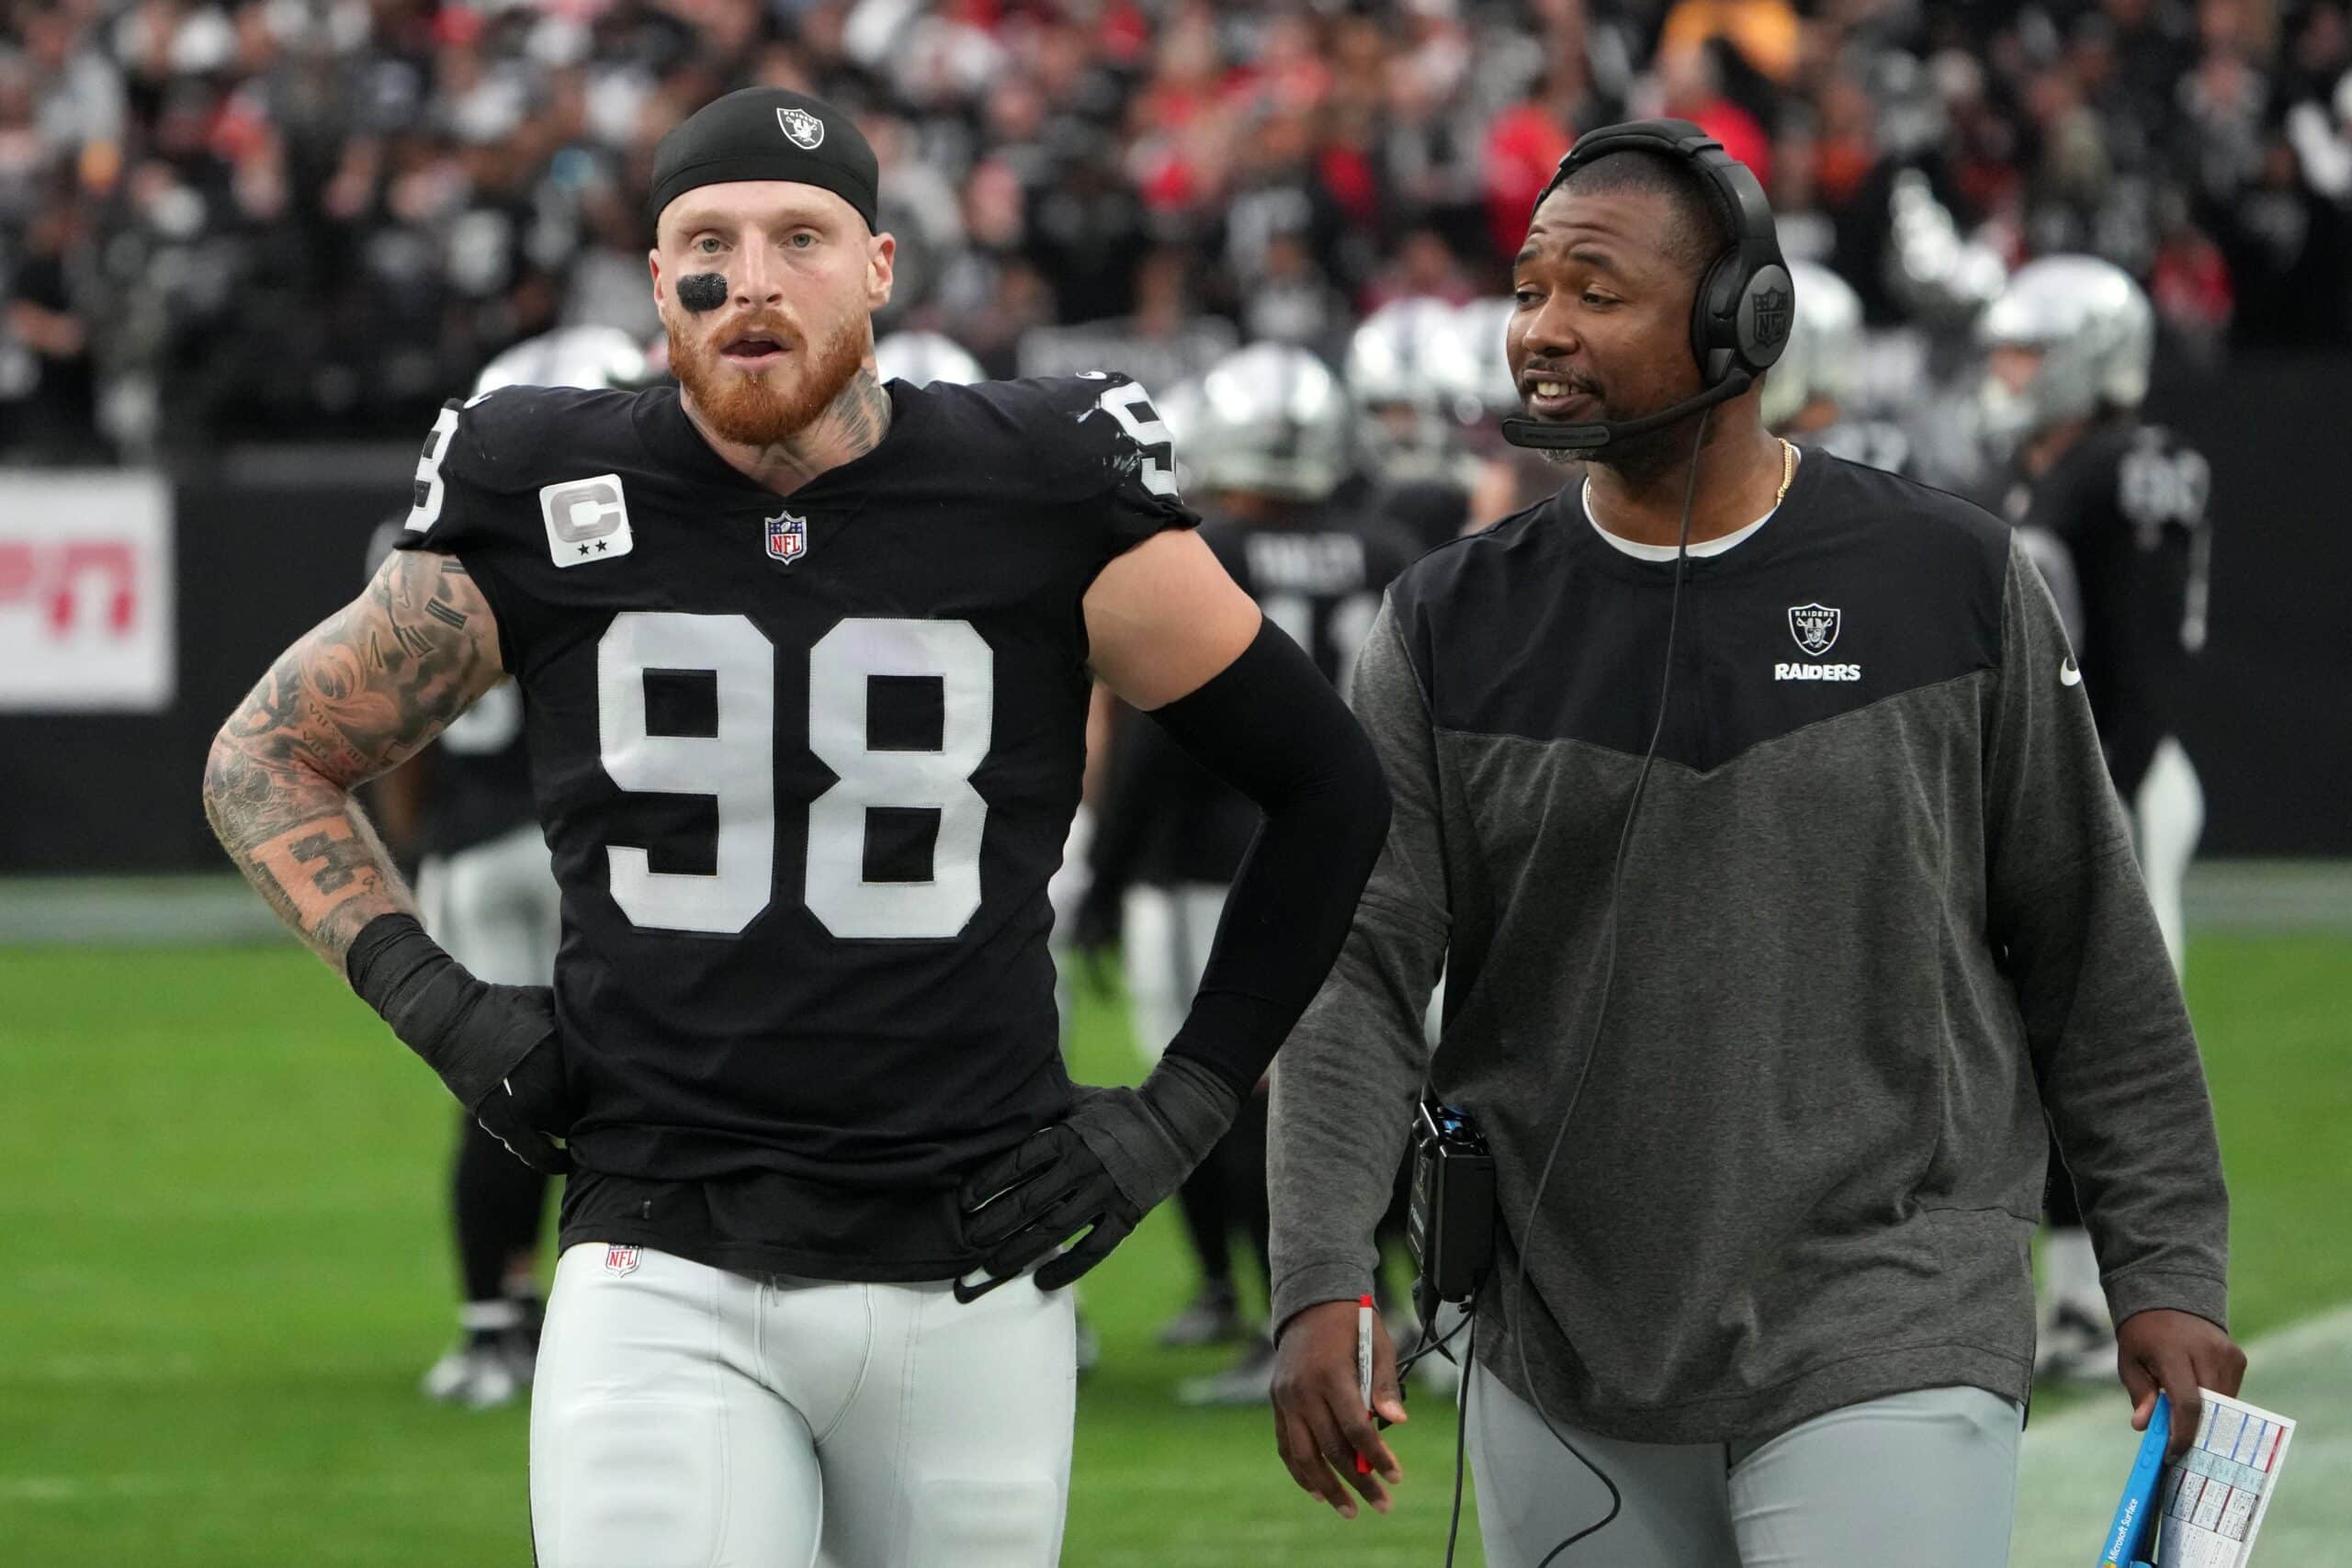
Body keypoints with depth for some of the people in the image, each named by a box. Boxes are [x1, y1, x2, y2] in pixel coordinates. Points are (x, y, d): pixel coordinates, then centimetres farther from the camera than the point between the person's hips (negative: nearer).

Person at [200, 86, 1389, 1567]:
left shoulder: (1041, 492, -1)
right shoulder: (553, 501, 2)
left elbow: (1331, 787, 9)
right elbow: (268, 762, 15)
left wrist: (1185, 1107, 4)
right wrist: (430, 1000, 0)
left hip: (971, 1281, 1)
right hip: (665, 1285, -1)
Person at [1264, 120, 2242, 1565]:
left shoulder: (1949, 582, 1)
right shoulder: (1456, 625, 5)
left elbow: (2092, 956, 6)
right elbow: (1358, 976, -2)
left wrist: (2168, 1270, 4)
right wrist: (1322, 1282, -16)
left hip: (1886, 1352, -3)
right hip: (1561, 1365, 3)